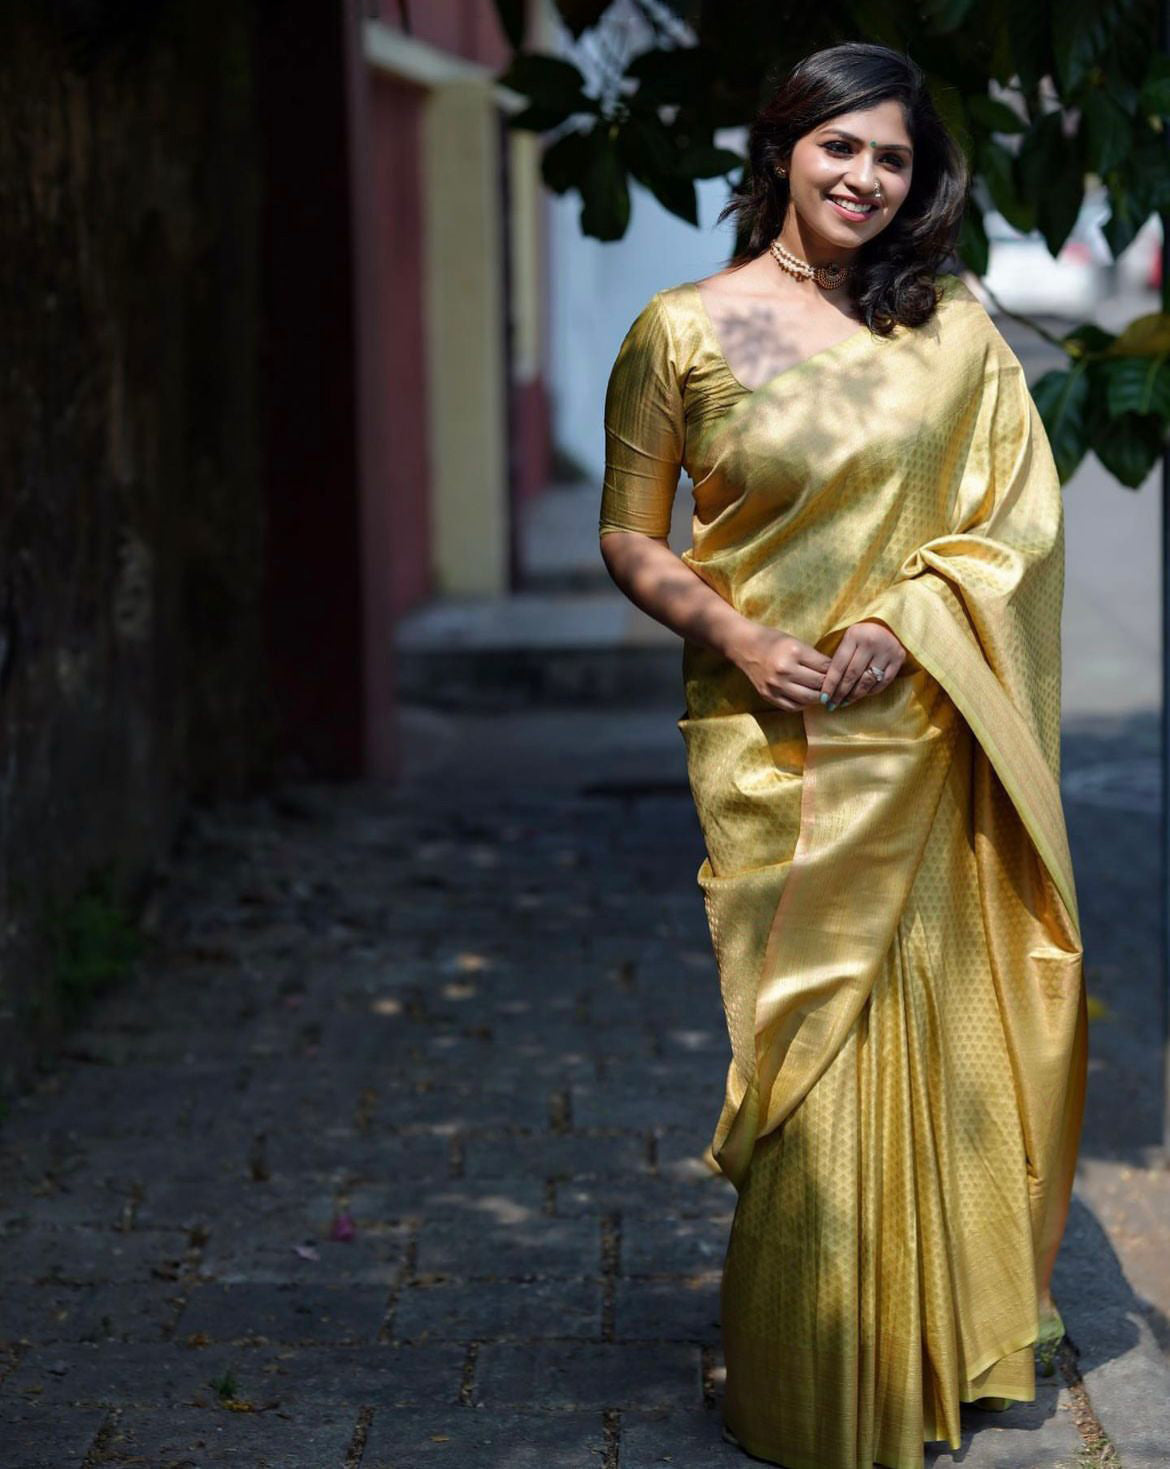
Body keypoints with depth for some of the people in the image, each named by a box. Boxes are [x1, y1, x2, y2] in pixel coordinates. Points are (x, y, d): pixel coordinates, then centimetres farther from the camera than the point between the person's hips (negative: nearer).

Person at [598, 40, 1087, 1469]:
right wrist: (736, 637, -13)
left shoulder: (954, 331, 5)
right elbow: (630, 540, 3)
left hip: (929, 735, 2)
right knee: (808, 1045, 1)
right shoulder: (683, 332, -1)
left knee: (940, 1033, 7)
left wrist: (903, 618, -11)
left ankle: (952, 1342, 26)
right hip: (778, 742, -2)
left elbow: (1022, 509, 5)